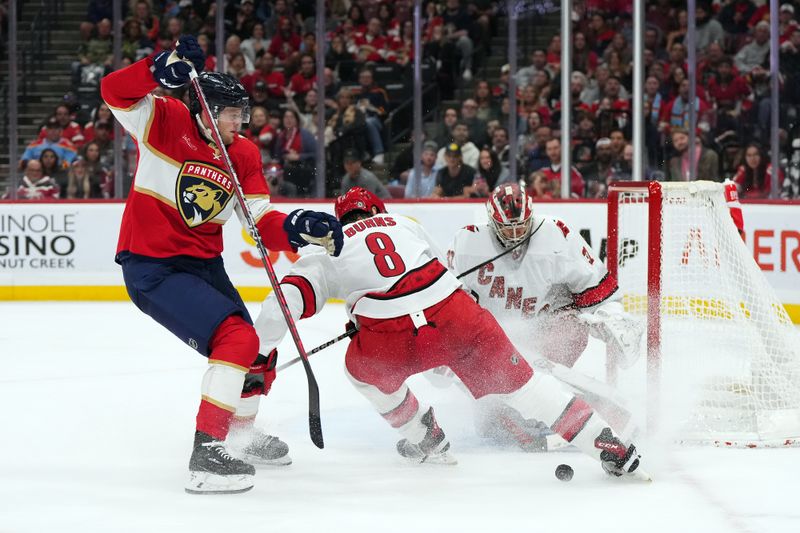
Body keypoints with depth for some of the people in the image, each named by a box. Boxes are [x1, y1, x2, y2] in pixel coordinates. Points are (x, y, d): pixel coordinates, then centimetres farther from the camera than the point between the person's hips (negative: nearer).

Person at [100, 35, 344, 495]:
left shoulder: (244, 155, 5)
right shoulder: (167, 122, -10)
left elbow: (263, 222, -1)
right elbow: (115, 92, -24)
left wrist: (300, 228, -21)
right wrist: (162, 69, -40)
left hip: (203, 263, 8)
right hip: (151, 265, -8)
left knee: (256, 355, 17)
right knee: (238, 339, -23)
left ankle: (244, 431, 48)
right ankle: (206, 455, -22)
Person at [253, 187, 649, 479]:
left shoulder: (328, 251, 22)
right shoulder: (405, 224, 30)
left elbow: (290, 298, 8)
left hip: (390, 346, -2)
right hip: (457, 316, 2)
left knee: (364, 368, 32)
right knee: (516, 380, 13)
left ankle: (425, 441, 39)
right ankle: (610, 449, 6)